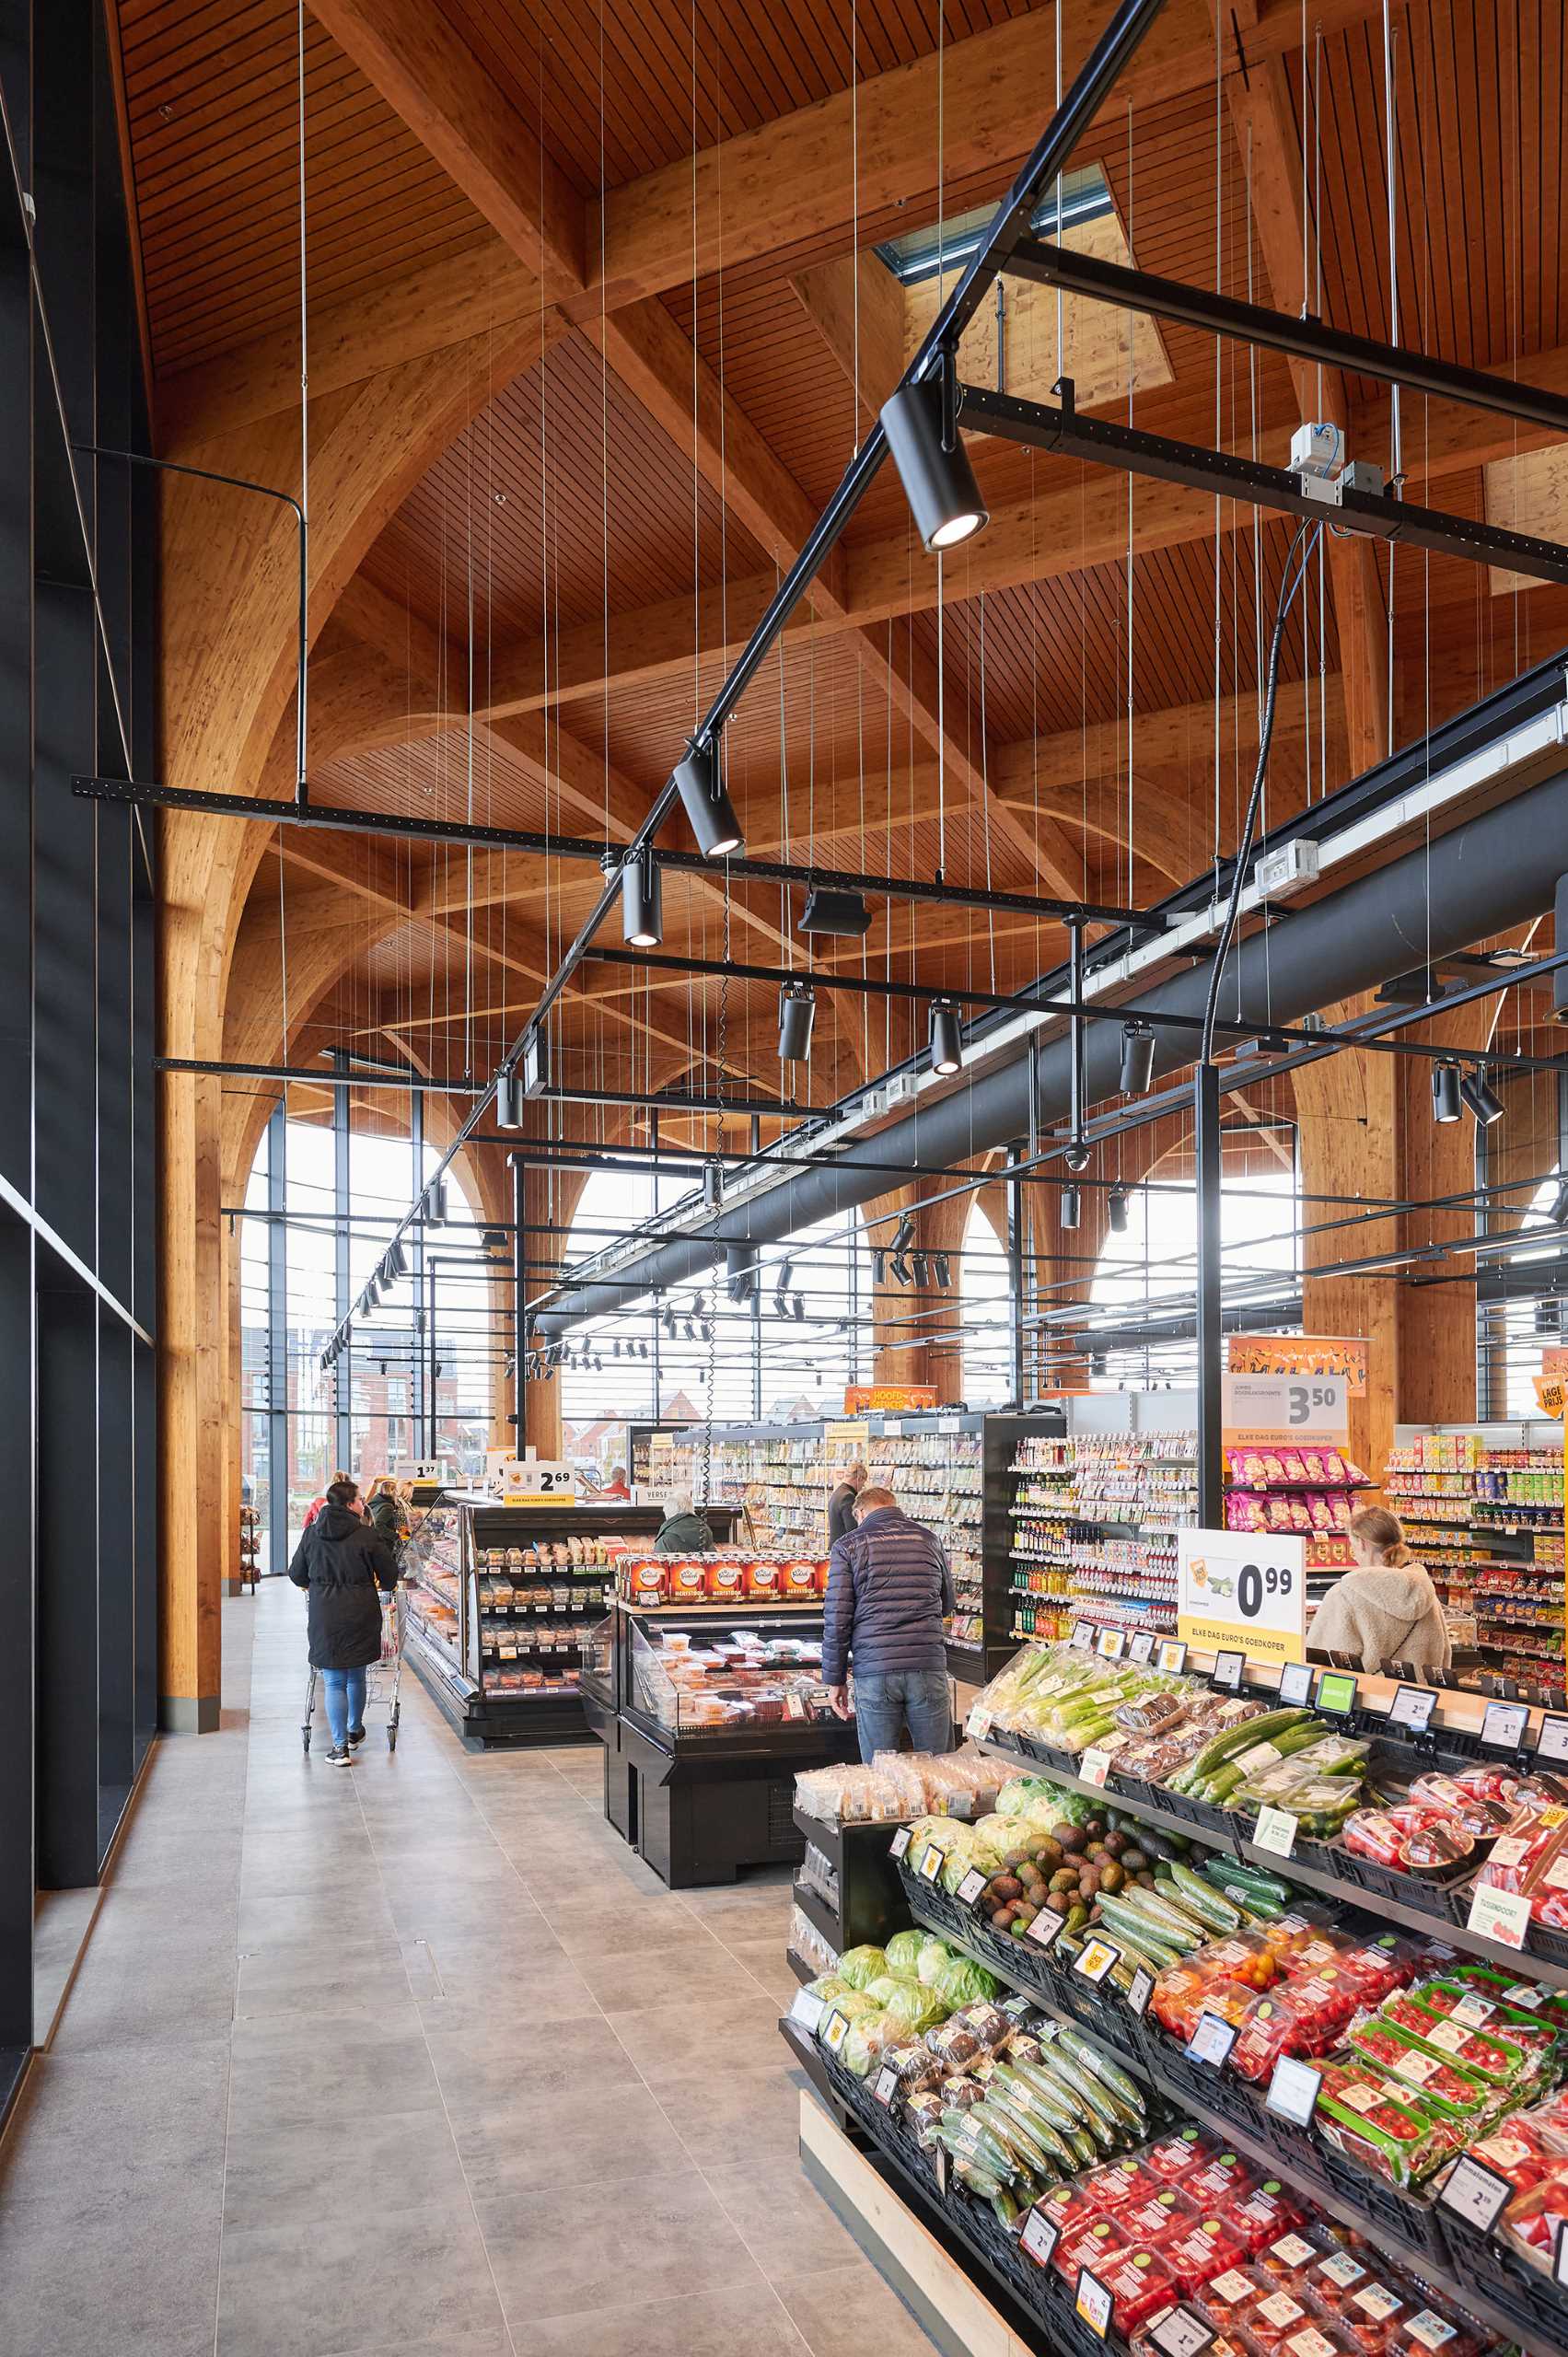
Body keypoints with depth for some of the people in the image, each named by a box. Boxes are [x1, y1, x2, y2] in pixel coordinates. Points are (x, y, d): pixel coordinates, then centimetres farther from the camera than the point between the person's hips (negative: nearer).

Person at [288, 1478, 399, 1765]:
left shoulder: (311, 1534, 0)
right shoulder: (365, 1536, -7)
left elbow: (297, 1575, 9)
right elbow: (390, 1575, 1)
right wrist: (383, 1585, 24)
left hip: (324, 1616, 1)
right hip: (361, 1615, 0)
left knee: (334, 1682, 5)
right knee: (356, 1676, 18)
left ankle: (340, 1746, 2)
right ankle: (354, 1732, 36)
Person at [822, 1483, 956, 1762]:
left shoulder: (848, 1545, 3)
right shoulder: (927, 1538, 11)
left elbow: (837, 1619, -3)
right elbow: (948, 1604, 23)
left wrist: (834, 1679, 4)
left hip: (874, 1671, -2)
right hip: (928, 1667, 2)